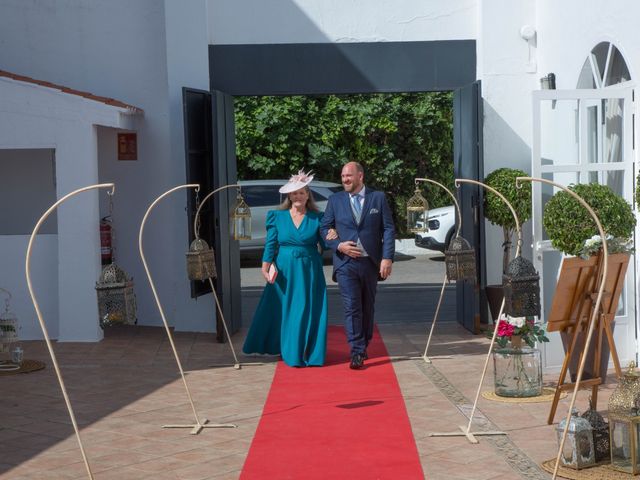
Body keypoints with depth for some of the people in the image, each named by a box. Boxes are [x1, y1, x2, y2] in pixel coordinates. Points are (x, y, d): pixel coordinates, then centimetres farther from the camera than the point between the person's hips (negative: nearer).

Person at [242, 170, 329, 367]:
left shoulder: (316, 218, 5)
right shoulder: (277, 217, 5)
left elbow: (325, 244, 4)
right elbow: (270, 245, 1)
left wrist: (333, 237, -17)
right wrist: (265, 268, -10)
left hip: (309, 272, 0)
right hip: (285, 271, 0)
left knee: (309, 312, 0)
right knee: (284, 312, 4)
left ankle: (309, 353, 11)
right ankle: (290, 352, 16)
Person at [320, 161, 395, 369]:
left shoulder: (378, 198, 4)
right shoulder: (335, 200, 6)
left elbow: (388, 229, 1)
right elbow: (324, 228, 10)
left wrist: (387, 258, -8)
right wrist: (338, 245, -9)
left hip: (371, 263, 1)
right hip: (346, 263, -1)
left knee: (367, 307, 11)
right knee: (352, 308, -9)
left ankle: (363, 347, 26)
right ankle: (357, 353, -8)